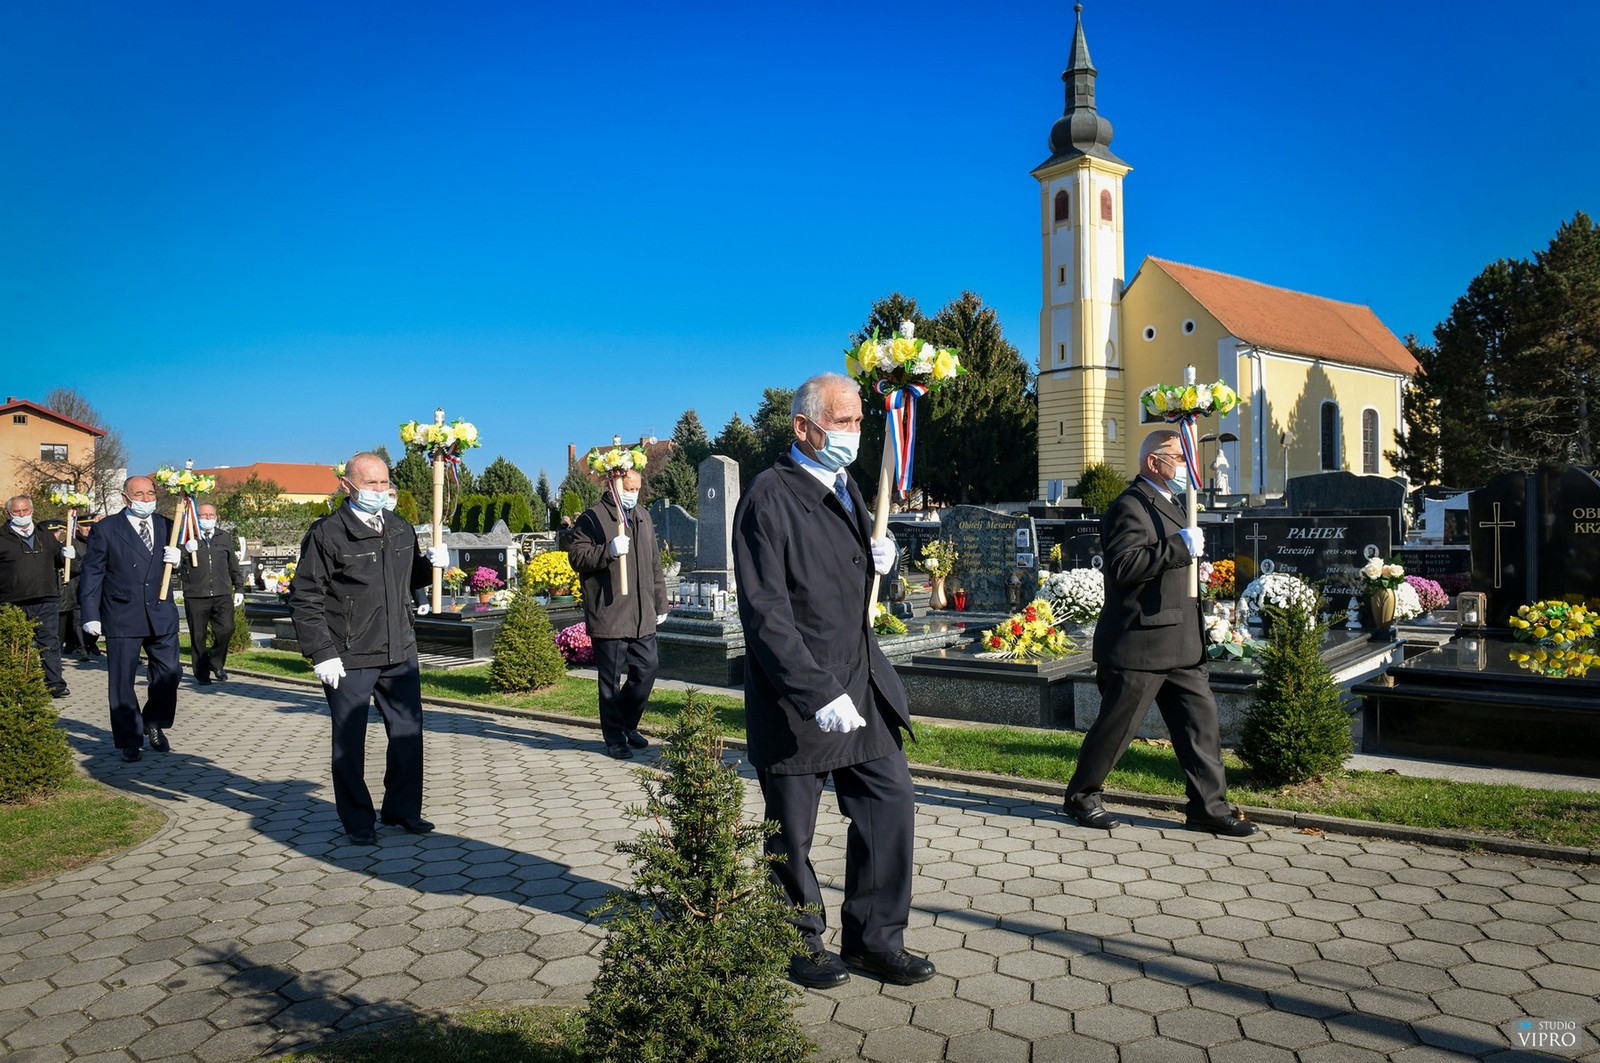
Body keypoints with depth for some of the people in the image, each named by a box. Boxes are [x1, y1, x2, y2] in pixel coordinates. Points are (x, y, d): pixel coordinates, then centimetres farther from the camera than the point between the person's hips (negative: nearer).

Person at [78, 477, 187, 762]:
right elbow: (92, 574, 0)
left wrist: (177, 558, -5)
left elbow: (176, 566, 20)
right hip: (122, 617, -3)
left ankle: (155, 723, 27)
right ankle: (130, 740, 16)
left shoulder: (167, 526, 9)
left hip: (161, 615, 3)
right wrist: (91, 615, -6)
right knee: (121, 681, 4)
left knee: (169, 672, 3)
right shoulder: (105, 529, 0)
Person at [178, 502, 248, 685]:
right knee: (198, 635, 3)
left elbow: (234, 566, 21)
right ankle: (201, 673, 16)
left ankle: (216, 662, 15)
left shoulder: (225, 538, 15)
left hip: (222, 595, 2)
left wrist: (239, 588, 18)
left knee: (226, 629, -9)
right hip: (195, 596, -2)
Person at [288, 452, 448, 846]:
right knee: (350, 741, 7)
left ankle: (402, 809, 27)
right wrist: (322, 654, -14)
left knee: (408, 733, 11)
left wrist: (429, 563, 0)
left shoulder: (401, 530, 10)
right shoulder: (327, 533, -9)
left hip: (400, 654, 6)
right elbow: (304, 598, -9)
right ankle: (358, 820, 21)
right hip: (349, 661, -5)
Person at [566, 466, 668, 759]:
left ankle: (627, 725, 28)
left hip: (642, 617, 6)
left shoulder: (643, 518, 17)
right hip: (608, 617, -6)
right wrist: (609, 550, -24)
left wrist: (660, 603, 20)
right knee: (611, 680, 1)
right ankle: (615, 738, 13)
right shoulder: (592, 518, -4)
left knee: (648, 668, 9)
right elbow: (577, 558, -10)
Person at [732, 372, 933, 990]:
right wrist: (819, 694, -25)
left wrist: (878, 561, 2)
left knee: (892, 804, 9)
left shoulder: (846, 488, 12)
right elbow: (766, 613, -20)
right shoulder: (770, 498, -15)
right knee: (791, 833, 10)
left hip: (863, 684, 8)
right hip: (795, 698, -7)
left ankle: (875, 938, 27)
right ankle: (799, 944, 31)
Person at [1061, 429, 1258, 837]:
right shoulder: (1130, 507, -13)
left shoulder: (1166, 507, 21)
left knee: (1200, 720, 6)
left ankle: (1208, 807, 14)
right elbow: (1123, 566, -26)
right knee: (1116, 725, 1)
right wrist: (1180, 547, -24)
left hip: (1180, 645, 10)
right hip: (1139, 643, -9)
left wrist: (1194, 565, 20)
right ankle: (1081, 796, 17)